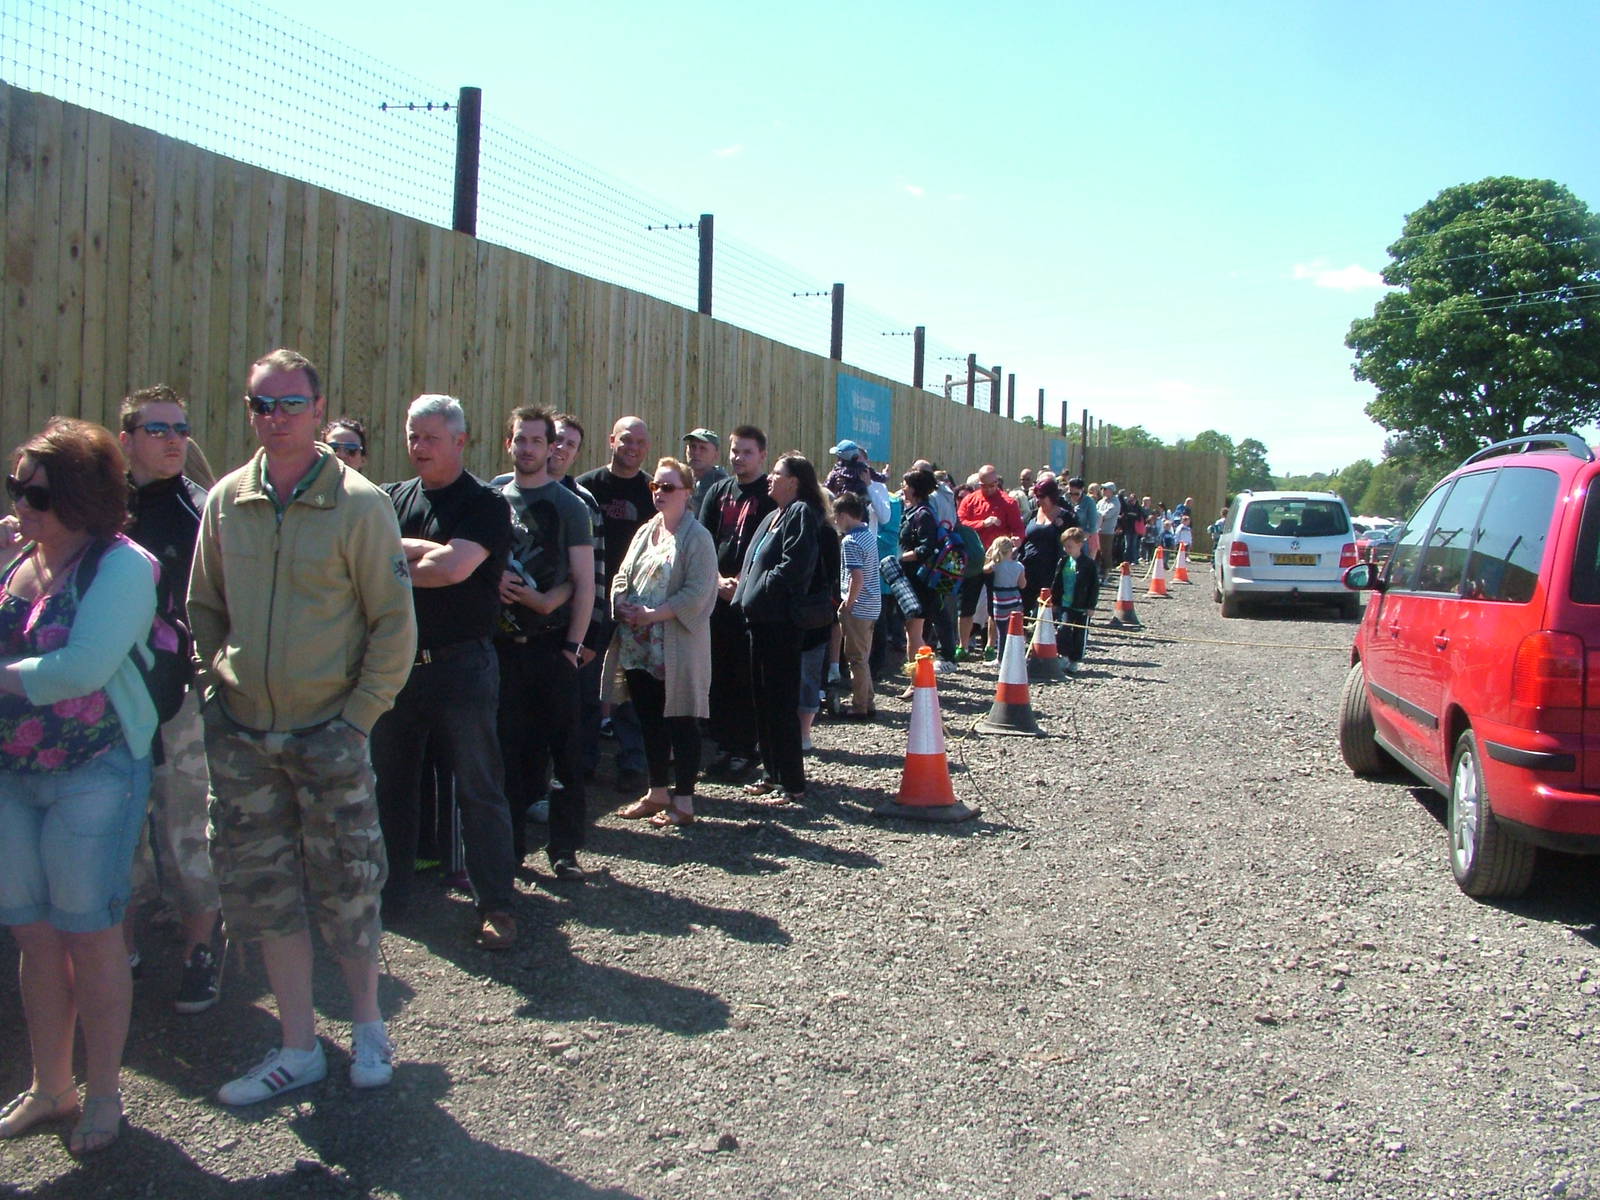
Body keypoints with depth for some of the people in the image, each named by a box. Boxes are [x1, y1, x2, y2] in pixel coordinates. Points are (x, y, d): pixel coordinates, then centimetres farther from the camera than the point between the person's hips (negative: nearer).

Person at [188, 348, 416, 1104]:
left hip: (327, 730, -4)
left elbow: (395, 624, -6)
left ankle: (368, 1025, 27)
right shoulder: (224, 502, 4)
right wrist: (213, 687, 4)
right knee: (261, 888, 9)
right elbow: (204, 607, 15)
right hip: (242, 731, 4)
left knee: (346, 886, 5)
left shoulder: (357, 504, -8)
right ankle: (299, 1048, 22)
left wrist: (360, 714, -11)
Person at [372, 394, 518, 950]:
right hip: (395, 661, 6)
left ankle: (496, 905, 8)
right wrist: (421, 550, -15)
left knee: (479, 788, 0)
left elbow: (454, 568, -19)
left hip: (460, 664, -5)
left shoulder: (484, 504, -6)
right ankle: (389, 893, 29)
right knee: (391, 782, 15)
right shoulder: (392, 498, 11)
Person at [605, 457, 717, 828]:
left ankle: (683, 802, 5)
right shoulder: (645, 532, 16)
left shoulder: (697, 537, -8)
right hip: (638, 646, 7)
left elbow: (697, 593, -16)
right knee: (650, 721, 13)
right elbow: (621, 577, 15)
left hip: (678, 648, -7)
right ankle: (658, 793, 25)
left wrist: (653, 614, -19)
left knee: (680, 722, -1)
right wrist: (623, 606, -5)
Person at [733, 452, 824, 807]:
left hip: (780, 621, -10)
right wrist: (745, 589, 8)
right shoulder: (774, 515, 18)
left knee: (780, 702, -5)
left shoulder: (801, 514, -11)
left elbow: (793, 567, -20)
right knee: (763, 699, 14)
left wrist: (757, 591, -12)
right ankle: (772, 774, 24)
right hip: (758, 618, 10)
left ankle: (792, 784, 2)